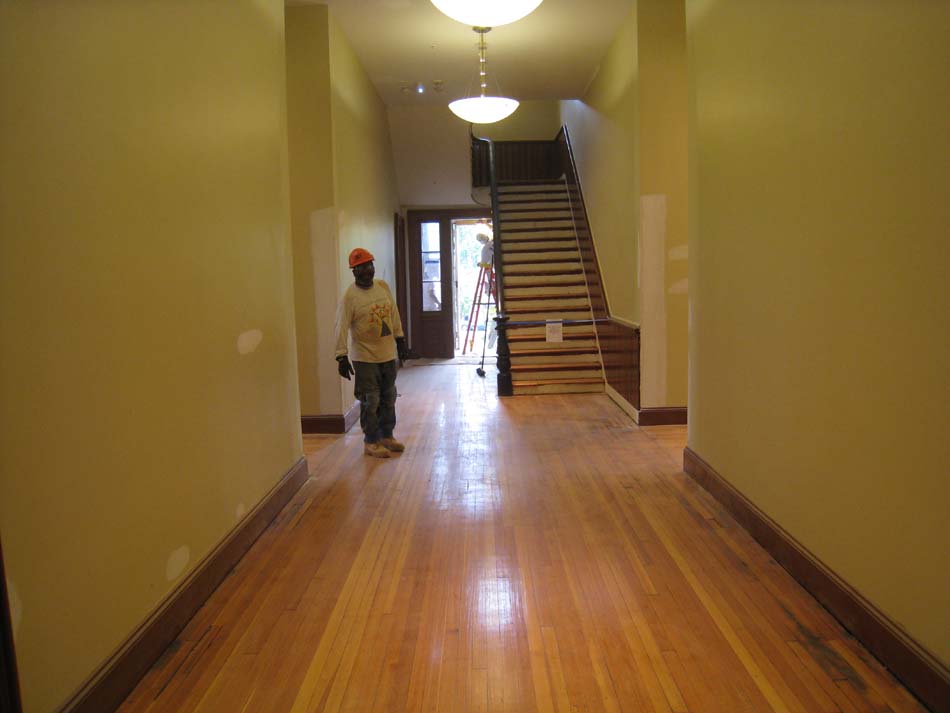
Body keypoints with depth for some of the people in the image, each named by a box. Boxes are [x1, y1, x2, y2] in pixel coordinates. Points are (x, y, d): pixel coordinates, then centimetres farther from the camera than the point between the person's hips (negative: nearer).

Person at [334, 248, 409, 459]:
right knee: (370, 401, 1)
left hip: (388, 354, 6)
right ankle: (371, 442, 16)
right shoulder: (350, 296, -13)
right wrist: (342, 357, -21)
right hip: (365, 358, -6)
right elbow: (342, 327, -16)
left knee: (389, 398, 15)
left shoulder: (383, 286, 3)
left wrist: (400, 340, 13)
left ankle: (387, 436, 31)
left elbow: (394, 314, 12)